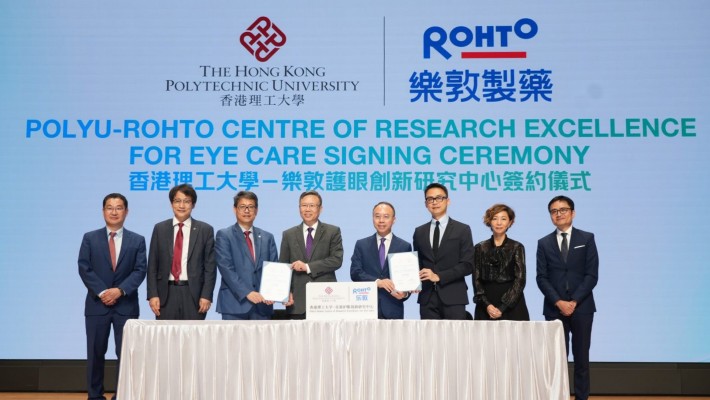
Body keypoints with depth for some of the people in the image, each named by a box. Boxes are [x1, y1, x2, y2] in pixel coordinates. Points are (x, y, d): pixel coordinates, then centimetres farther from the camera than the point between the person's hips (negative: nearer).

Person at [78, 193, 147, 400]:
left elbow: (140, 270, -2)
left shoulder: (137, 240, 6)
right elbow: (84, 269, -2)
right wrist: (102, 292, -13)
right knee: (96, 353, 7)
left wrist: (120, 290, -16)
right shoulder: (90, 238, 6)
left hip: (126, 304, 0)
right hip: (97, 303, 0)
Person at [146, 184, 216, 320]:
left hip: (194, 293, -1)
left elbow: (210, 266, 2)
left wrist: (206, 296, -6)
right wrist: (152, 294, -1)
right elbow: (152, 265, 7)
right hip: (166, 293, 1)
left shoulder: (205, 230, 3)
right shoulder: (160, 229, 8)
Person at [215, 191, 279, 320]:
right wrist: (247, 292, -18)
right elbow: (226, 268, -8)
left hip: (262, 303, 3)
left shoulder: (267, 237, 15)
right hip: (234, 303, -3)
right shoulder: (224, 235, 3)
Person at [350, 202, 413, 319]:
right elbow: (355, 272, -2)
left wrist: (405, 293, -16)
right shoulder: (361, 245, 8)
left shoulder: (405, 247, 6)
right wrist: (377, 282, -18)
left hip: (392, 310, 0)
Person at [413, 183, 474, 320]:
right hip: (427, 298, 3)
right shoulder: (419, 232, 14)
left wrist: (439, 276, -14)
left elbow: (468, 265, -5)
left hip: (453, 297, -3)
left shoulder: (462, 230, 2)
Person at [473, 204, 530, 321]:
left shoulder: (517, 247, 4)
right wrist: (487, 305, -10)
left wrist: (502, 308, -11)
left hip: (512, 306, -1)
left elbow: (520, 281, -2)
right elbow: (476, 280, 5)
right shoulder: (480, 248, 9)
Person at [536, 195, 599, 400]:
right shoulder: (544, 243, 8)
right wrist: (559, 302, -11)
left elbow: (592, 275, -3)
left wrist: (574, 301, -11)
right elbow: (542, 278, 2)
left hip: (582, 307, -1)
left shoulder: (587, 239, 4)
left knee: (581, 357, 4)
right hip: (554, 309, 1)